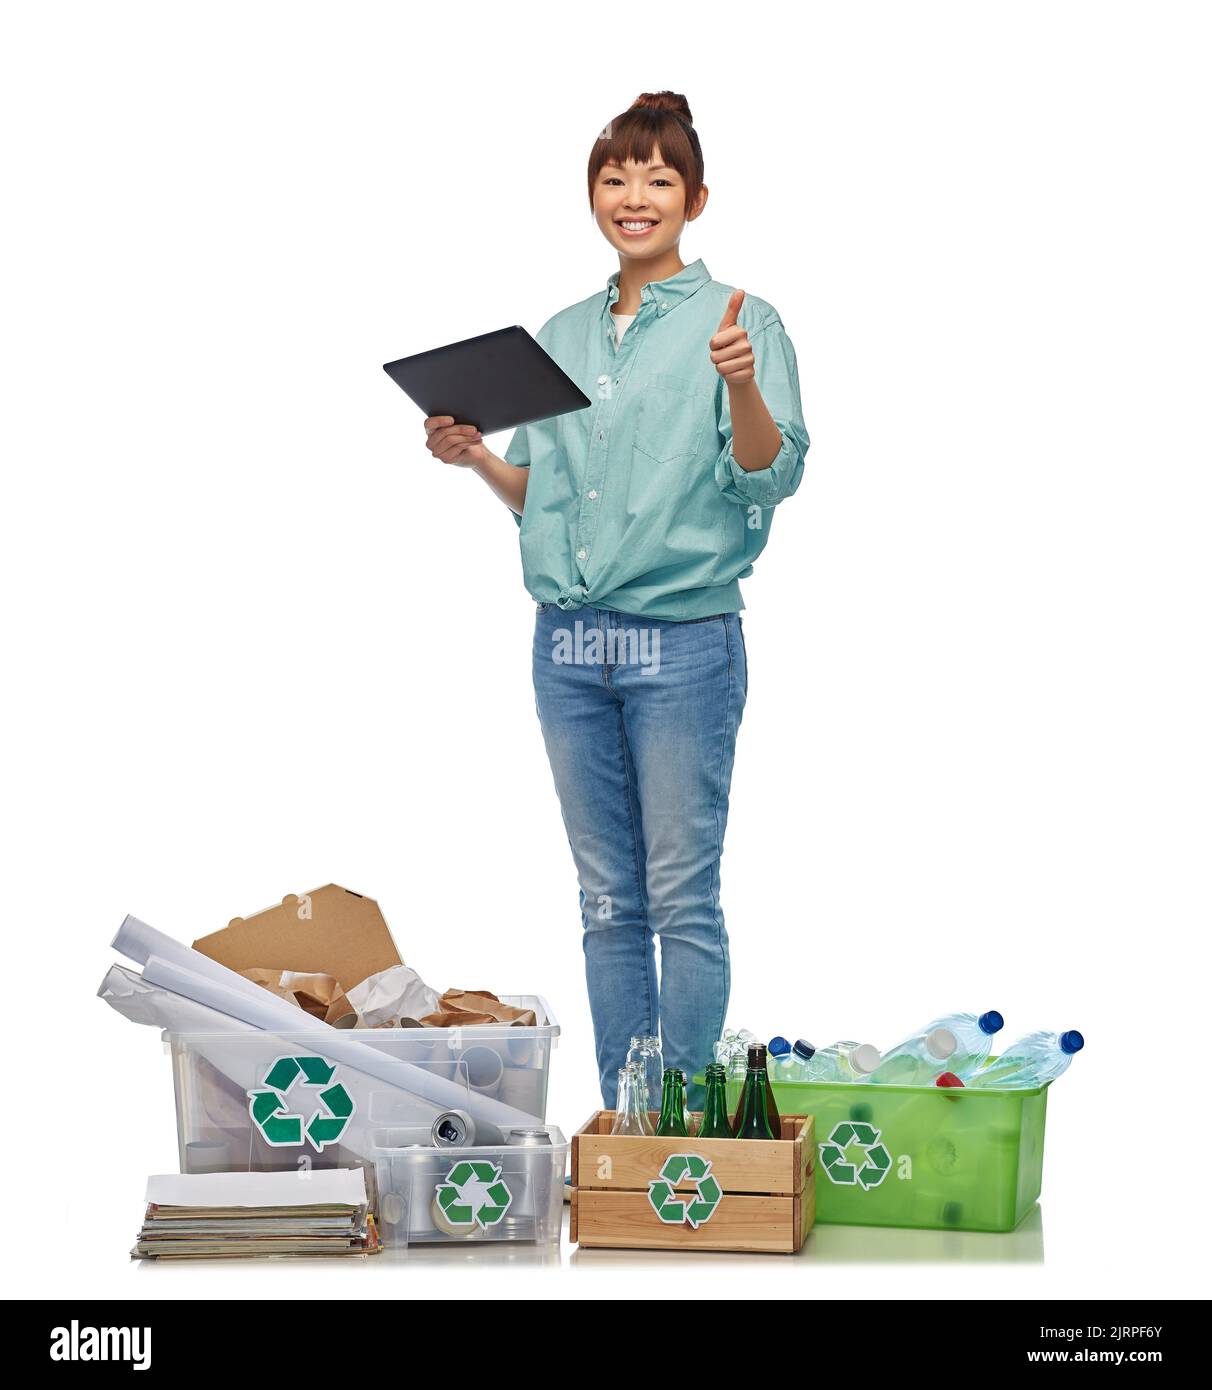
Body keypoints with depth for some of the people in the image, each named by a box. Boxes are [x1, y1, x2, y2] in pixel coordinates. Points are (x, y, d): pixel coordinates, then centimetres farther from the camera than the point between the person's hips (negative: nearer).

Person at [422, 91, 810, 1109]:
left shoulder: (738, 320, -3)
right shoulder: (562, 335, 14)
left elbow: (773, 475, -13)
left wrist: (742, 385, -30)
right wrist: (475, 459, 1)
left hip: (683, 643, -5)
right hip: (570, 642, 5)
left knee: (682, 899, 0)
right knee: (608, 899, 12)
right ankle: (619, 1114, 21)